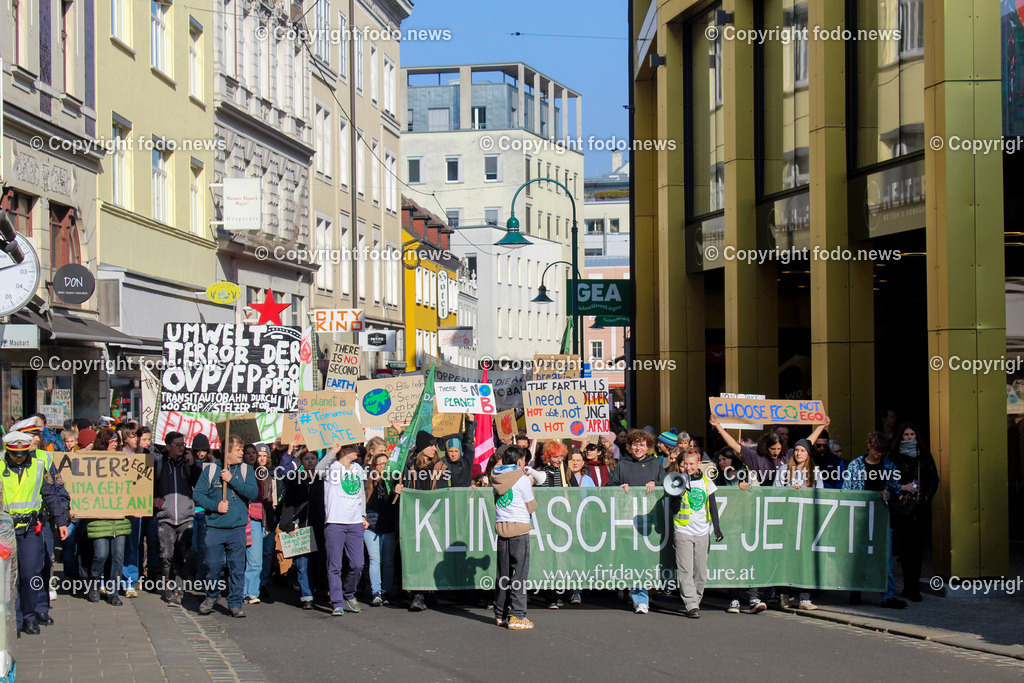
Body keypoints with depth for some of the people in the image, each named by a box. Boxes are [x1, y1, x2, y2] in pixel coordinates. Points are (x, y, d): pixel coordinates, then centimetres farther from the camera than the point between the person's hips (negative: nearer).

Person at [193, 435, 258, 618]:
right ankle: (212, 596, 24)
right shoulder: (211, 469, 4)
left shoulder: (246, 470, 8)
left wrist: (232, 480, -11)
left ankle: (235, 603, 10)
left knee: (237, 567, 0)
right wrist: (215, 506, -11)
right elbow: (198, 493, 2)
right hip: (214, 527, -1)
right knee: (213, 566, 1)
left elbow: (253, 493, -5)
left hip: (237, 528, 1)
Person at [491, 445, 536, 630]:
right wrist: (530, 486, 14)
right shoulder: (522, 480, -8)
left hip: (501, 526, 6)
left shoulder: (496, 478, 7)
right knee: (519, 573, -3)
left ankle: (501, 614, 19)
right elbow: (531, 507, -2)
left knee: (503, 573, 13)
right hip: (519, 528, -6)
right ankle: (516, 616, -6)